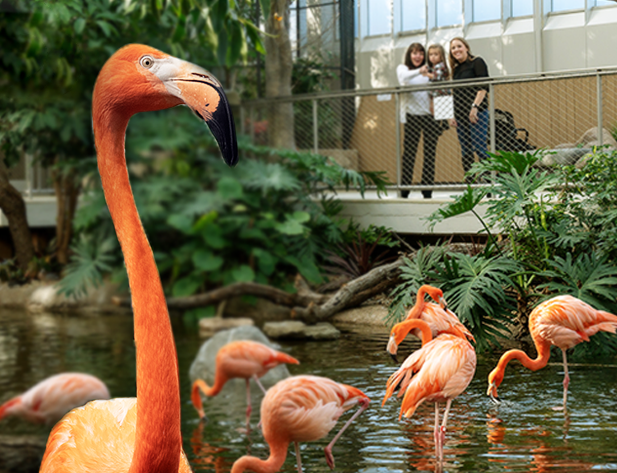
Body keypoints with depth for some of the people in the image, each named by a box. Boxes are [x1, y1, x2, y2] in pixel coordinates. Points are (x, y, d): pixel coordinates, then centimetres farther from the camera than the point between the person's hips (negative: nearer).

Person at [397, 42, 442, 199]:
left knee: (430, 151, -1)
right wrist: (419, 72, -32)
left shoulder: (427, 71, 16)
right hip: (411, 114, -2)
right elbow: (404, 77, -15)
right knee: (409, 151, -5)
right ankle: (404, 188, 0)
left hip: (428, 114, 2)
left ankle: (427, 188, 3)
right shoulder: (402, 68, 9)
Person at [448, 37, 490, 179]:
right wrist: (453, 116, 15)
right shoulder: (456, 69, 19)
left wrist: (475, 106, -19)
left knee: (479, 148, -14)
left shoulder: (477, 62, -1)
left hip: (477, 113, -7)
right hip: (460, 115, 7)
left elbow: (484, 87, -10)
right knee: (466, 152, 4)